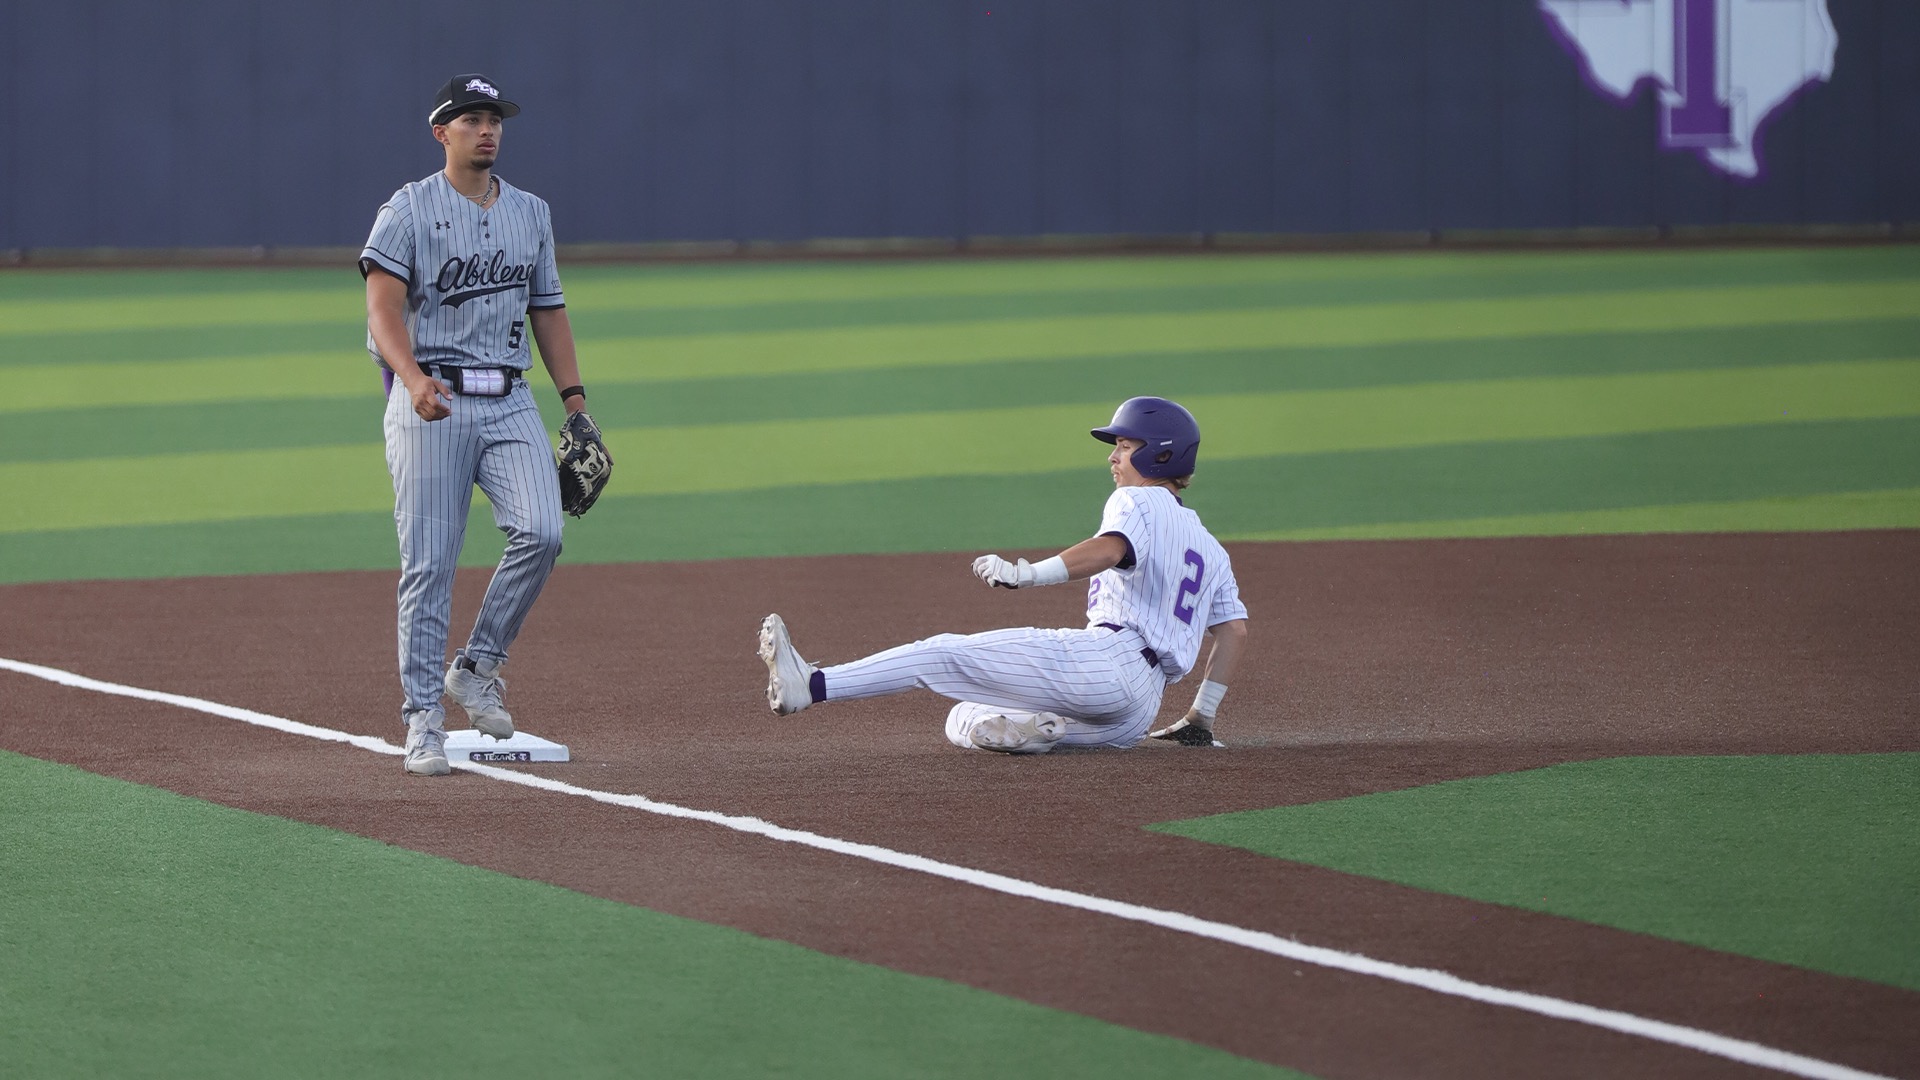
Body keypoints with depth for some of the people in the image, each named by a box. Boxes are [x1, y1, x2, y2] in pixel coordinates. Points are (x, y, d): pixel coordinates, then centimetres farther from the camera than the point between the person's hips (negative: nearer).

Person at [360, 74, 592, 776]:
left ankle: (477, 667, 2)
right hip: (430, 402, -4)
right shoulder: (408, 211, -1)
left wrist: (576, 402, 12)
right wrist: (414, 380, -30)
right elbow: (383, 309, -12)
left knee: (539, 533, -17)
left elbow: (548, 310, 22)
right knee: (428, 561, -6)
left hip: (510, 402, 4)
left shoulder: (530, 213, 16)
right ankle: (423, 718, 0)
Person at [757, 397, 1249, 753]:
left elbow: (1111, 547, -19)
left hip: (1106, 656, -8)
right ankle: (1029, 729, -22)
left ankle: (812, 686, -22)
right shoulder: (1210, 547, 31)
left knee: (945, 654, -10)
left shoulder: (1138, 502, 5)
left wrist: (1028, 574, -30)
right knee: (963, 720, 11)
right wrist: (1202, 716, 25)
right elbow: (1235, 630, 24)